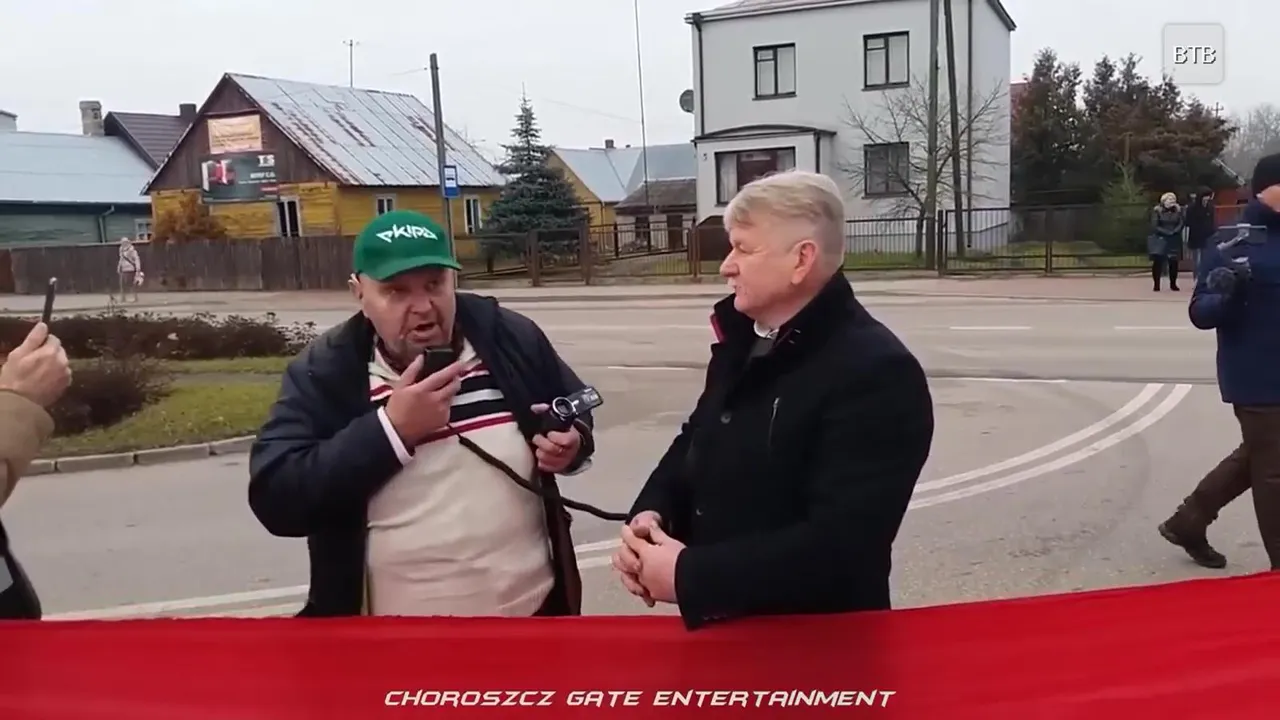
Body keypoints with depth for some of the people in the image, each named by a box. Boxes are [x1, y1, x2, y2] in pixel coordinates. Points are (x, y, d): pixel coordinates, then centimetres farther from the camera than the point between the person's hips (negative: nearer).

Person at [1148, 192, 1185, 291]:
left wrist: (1174, 232, -16)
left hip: (1174, 240, 3)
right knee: (1158, 261, -7)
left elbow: (1182, 223, -2)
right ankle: (1156, 284, -3)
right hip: (1160, 240, -2)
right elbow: (1154, 226, -8)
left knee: (1173, 261, 2)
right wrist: (1167, 232, -13)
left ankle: (1173, 283, 12)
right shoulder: (1157, 211, -2)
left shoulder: (1178, 211, 7)